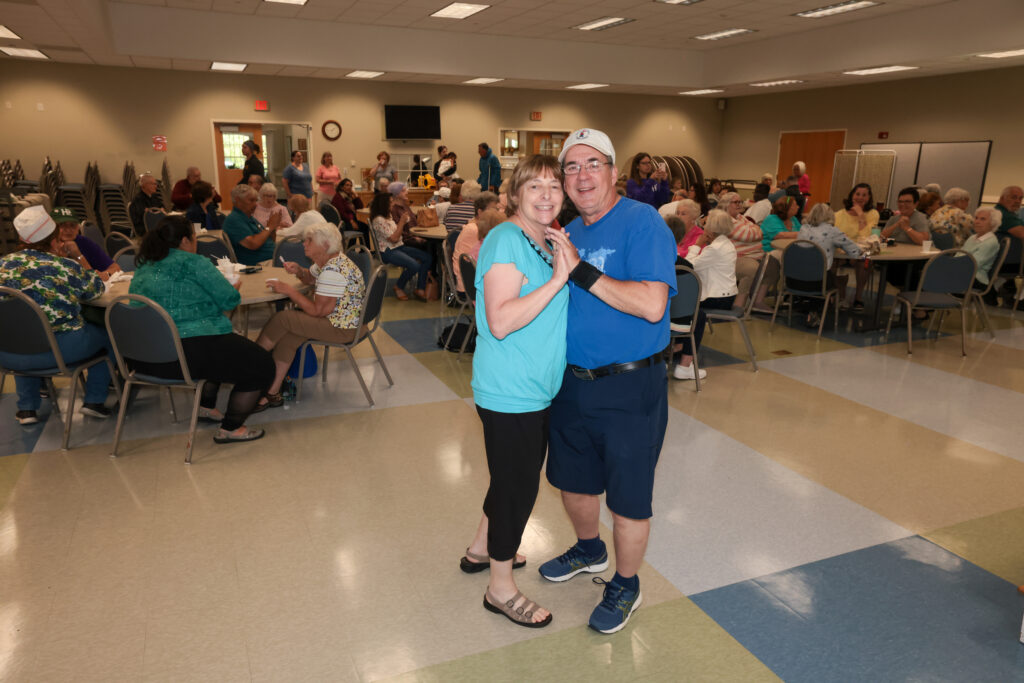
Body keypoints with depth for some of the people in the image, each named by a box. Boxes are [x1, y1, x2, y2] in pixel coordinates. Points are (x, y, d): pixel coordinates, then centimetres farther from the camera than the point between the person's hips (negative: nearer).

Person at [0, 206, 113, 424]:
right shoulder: (68, 266, -6)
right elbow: (97, 288, 11)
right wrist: (79, 257, 17)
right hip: (59, 350, -4)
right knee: (105, 334, 22)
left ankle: (27, 408, 35)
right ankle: (94, 400, 18)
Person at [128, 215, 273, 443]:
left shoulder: (143, 267, 16)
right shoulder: (194, 263, -7)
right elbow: (229, 299, -7)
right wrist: (234, 288, 15)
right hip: (189, 353, -9)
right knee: (260, 365, 2)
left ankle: (206, 407, 35)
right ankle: (231, 429, 6)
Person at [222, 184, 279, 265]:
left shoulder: (250, 218, 21)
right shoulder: (233, 219, -8)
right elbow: (253, 244, -20)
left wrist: (273, 229, 3)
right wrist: (269, 227, -8)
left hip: (272, 259, 9)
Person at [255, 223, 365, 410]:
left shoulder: (333, 271, -24)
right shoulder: (326, 261, 8)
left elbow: (317, 310, -24)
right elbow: (311, 278, 29)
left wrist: (289, 290, -17)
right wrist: (298, 270, 5)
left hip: (342, 328, -10)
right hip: (333, 317, 10)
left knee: (282, 319, -14)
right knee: (287, 338, -7)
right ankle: (273, 393, -2)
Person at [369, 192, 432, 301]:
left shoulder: (387, 216, 13)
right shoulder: (378, 220, -17)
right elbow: (394, 238, -20)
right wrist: (402, 222, -13)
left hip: (399, 247, 10)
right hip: (388, 252, -10)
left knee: (428, 258, -4)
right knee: (414, 265, -30)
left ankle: (420, 289, 0)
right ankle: (399, 288, -4)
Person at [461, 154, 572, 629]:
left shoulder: (547, 243, 10)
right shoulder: (506, 240, -18)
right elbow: (501, 321, -28)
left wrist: (574, 267, 7)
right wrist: (557, 278, -27)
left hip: (537, 390, 9)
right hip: (509, 393, -9)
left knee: (516, 479, 23)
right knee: (517, 486, 4)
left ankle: (481, 550, 46)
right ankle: (501, 588, 24)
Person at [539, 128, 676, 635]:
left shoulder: (643, 223, -16)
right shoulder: (568, 233, 8)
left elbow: (652, 305, -28)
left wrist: (581, 270, -26)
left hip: (629, 389, -7)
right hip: (572, 382, 7)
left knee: (628, 497, 9)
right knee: (572, 479, 23)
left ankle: (625, 586, 33)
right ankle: (589, 550, 51)